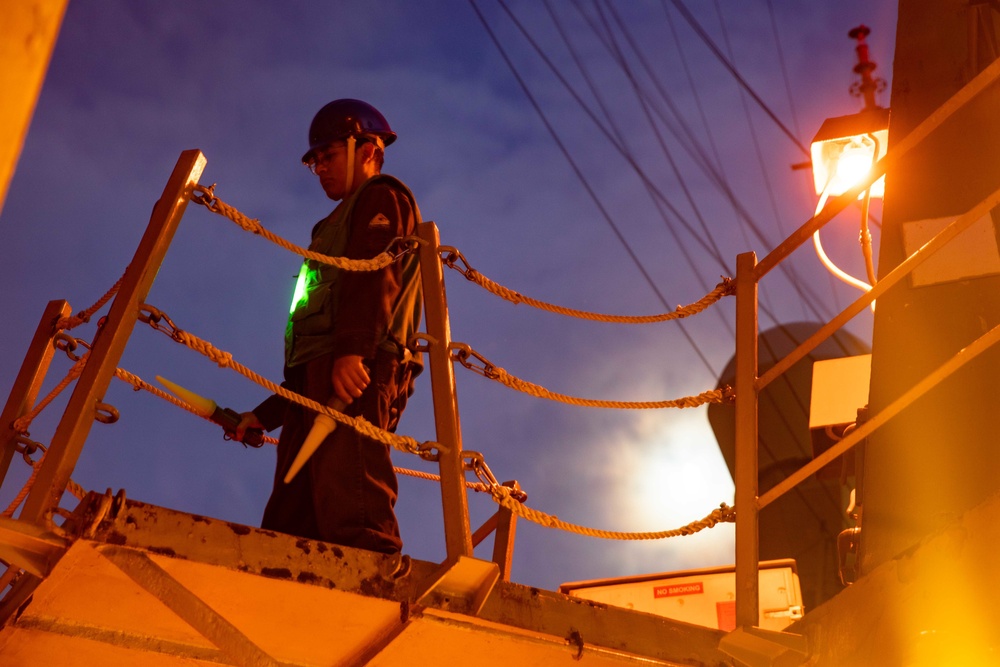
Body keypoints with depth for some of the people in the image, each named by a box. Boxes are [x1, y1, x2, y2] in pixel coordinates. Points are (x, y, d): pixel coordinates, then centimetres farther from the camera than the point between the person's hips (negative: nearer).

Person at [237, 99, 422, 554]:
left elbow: (375, 269, -9)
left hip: (355, 372, -9)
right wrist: (267, 413, 32)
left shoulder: (382, 197, 12)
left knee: (350, 512, -27)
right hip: (316, 382, 9)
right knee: (288, 524, -3)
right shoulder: (344, 226, 39)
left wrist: (353, 348, -26)